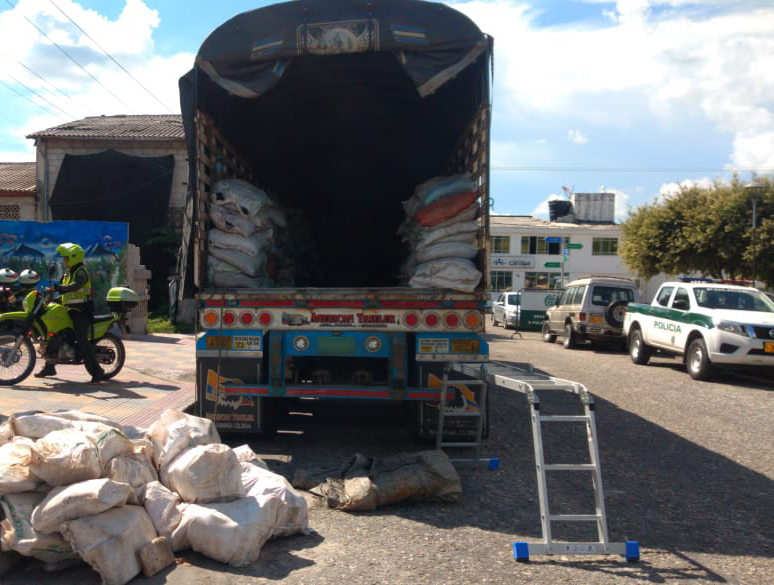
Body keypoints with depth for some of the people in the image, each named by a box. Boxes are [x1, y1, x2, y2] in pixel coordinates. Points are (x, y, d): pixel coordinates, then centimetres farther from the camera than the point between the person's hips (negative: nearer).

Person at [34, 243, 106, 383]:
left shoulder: (81, 272, -11)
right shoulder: (69, 273, 19)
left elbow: (75, 285, -32)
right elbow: (64, 290, 27)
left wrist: (61, 288, -44)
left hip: (81, 312, -10)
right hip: (70, 311, 10)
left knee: (81, 340, -19)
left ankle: (97, 371, -18)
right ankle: (49, 367, 24)